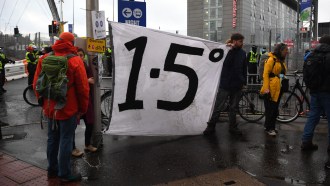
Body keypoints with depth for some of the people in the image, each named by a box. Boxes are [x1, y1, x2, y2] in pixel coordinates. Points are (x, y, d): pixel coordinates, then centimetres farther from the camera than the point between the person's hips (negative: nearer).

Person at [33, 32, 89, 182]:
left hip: (50, 108, 5)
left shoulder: (44, 59, 1)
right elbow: (83, 88, -14)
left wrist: (43, 103, 17)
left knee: (52, 138, 18)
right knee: (66, 140, 4)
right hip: (68, 109, -5)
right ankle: (65, 174, 13)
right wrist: (83, 108, -2)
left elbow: (36, 84, 7)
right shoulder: (75, 61, -14)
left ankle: (52, 169, 31)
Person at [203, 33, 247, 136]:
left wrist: (244, 82, 9)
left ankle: (233, 127, 24)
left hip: (237, 86, 4)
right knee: (218, 107, 1)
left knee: (233, 108, 13)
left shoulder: (243, 53, 7)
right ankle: (211, 126, 12)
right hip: (225, 84, -4)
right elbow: (226, 63, -22)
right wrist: (232, 49, -21)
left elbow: (244, 68, 12)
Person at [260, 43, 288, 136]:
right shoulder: (272, 59, -9)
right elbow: (265, 74, -14)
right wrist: (266, 88, -20)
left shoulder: (282, 61, 15)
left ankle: (269, 126, 24)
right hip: (271, 89, -8)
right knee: (270, 109, -2)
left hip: (278, 89, 8)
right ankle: (269, 128, 9)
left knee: (275, 109, 12)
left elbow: (282, 74, 17)